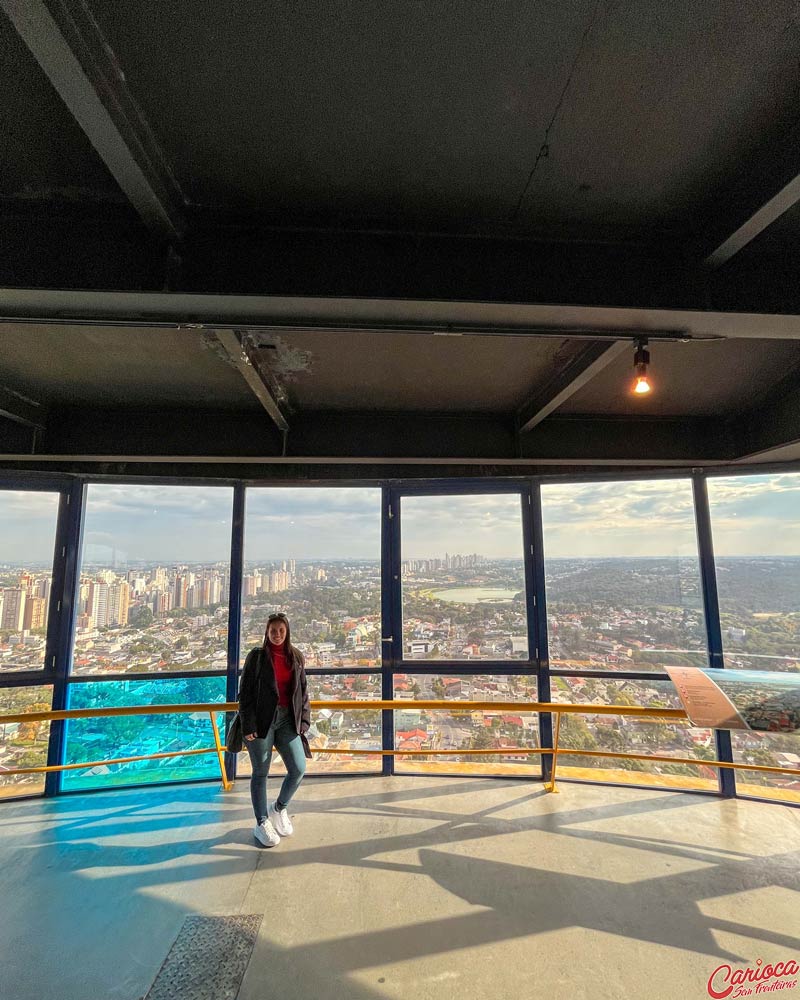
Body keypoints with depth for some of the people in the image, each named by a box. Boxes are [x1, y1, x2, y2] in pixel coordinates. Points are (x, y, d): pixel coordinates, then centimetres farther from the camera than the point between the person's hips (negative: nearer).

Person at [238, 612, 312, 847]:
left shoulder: (296, 657, 6)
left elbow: (303, 691, 11)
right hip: (262, 720, -3)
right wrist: (248, 725, -9)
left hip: (287, 719, 3)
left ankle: (279, 808, 30)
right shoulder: (257, 656, -3)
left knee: (298, 768, 1)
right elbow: (245, 692, -4)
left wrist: (304, 720, 5)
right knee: (260, 773, 9)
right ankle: (262, 824, 28)